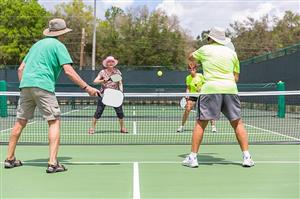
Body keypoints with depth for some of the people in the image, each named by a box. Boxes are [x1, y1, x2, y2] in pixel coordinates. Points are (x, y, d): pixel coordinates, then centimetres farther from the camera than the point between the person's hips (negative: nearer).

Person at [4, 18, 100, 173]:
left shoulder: (37, 44, 25)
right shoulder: (58, 45, 3)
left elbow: (20, 69, 23)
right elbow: (68, 71, -10)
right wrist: (87, 87, -11)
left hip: (25, 85, 7)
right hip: (43, 85, -7)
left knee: (20, 122, 15)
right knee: (54, 122, -4)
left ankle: (10, 159, 23)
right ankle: (52, 163, -13)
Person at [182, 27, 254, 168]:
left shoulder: (205, 49, 12)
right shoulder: (232, 53, 18)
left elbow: (191, 58, 32)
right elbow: (236, 77, 18)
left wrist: (192, 62, 53)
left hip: (210, 89, -2)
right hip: (231, 89, 3)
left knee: (201, 123, 4)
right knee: (237, 123, 10)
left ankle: (193, 157, 4)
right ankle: (247, 157, 9)